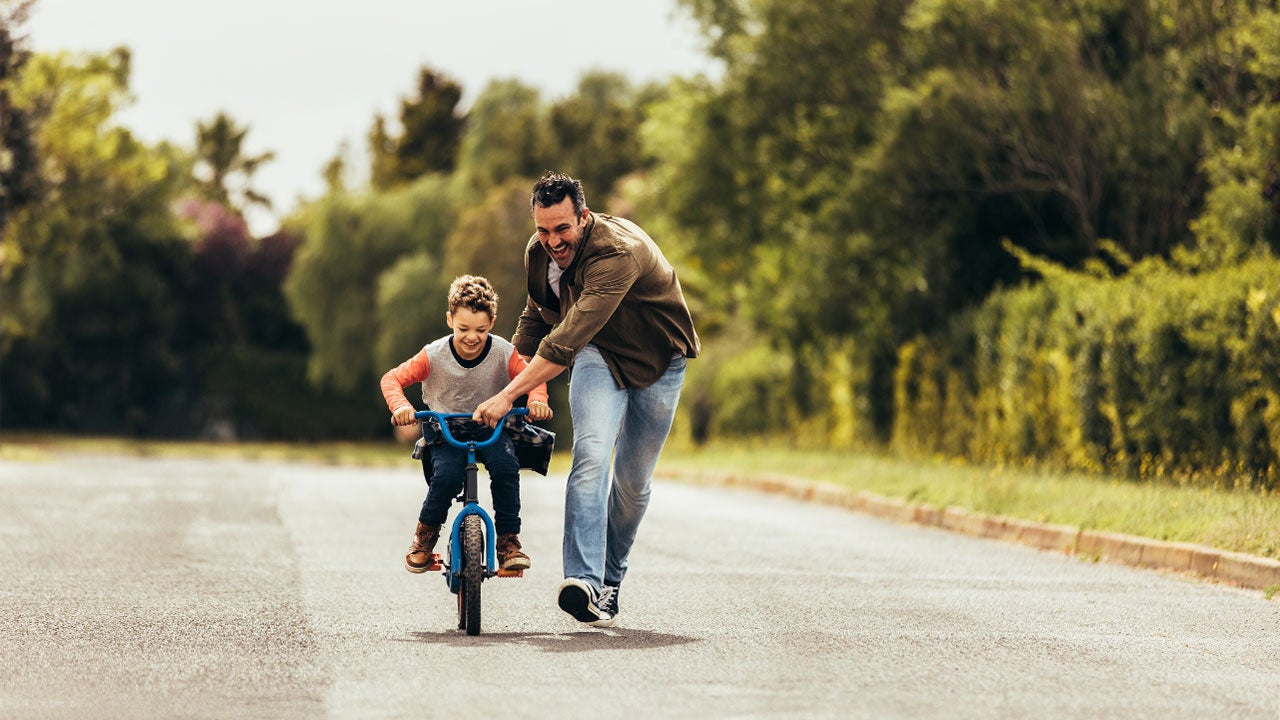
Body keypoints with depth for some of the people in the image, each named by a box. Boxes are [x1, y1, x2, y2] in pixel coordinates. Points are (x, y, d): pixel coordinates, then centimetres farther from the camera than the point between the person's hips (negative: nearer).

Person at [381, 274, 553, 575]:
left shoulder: (503, 353, -12)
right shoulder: (434, 356, -13)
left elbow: (533, 378, -7)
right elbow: (392, 378, -10)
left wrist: (537, 400, -31)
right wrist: (400, 405, -32)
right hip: (445, 431, -1)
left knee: (506, 466, -31)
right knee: (447, 475, -30)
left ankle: (508, 540, -15)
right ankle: (426, 533, -2)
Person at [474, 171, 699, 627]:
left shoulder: (619, 252, -36)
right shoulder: (539, 252, -12)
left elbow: (568, 339, -43)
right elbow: (537, 316, 11)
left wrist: (509, 395, -45)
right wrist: (513, 378, 9)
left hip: (657, 362, -3)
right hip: (599, 355, 3)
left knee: (633, 481, 2)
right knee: (591, 454, -22)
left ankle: (611, 578, 26)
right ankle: (583, 580, -34)